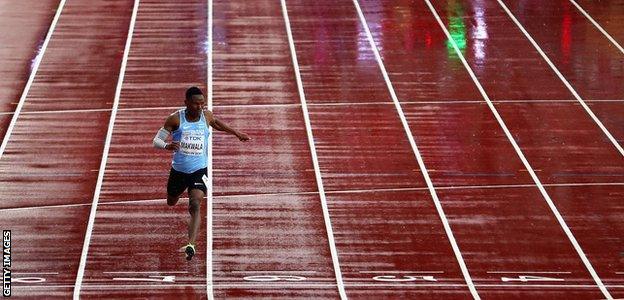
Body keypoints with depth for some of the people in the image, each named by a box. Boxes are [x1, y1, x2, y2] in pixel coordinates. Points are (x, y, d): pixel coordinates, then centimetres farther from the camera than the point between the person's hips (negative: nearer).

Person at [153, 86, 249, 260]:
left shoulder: (206, 116, -4)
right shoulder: (175, 119, -13)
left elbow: (215, 123, 22)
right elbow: (156, 141, -12)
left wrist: (236, 133, 30)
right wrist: (167, 146, -35)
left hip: (199, 170, -1)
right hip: (178, 169, 1)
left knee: (195, 205, -22)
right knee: (171, 202, 25)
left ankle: (191, 245, -31)